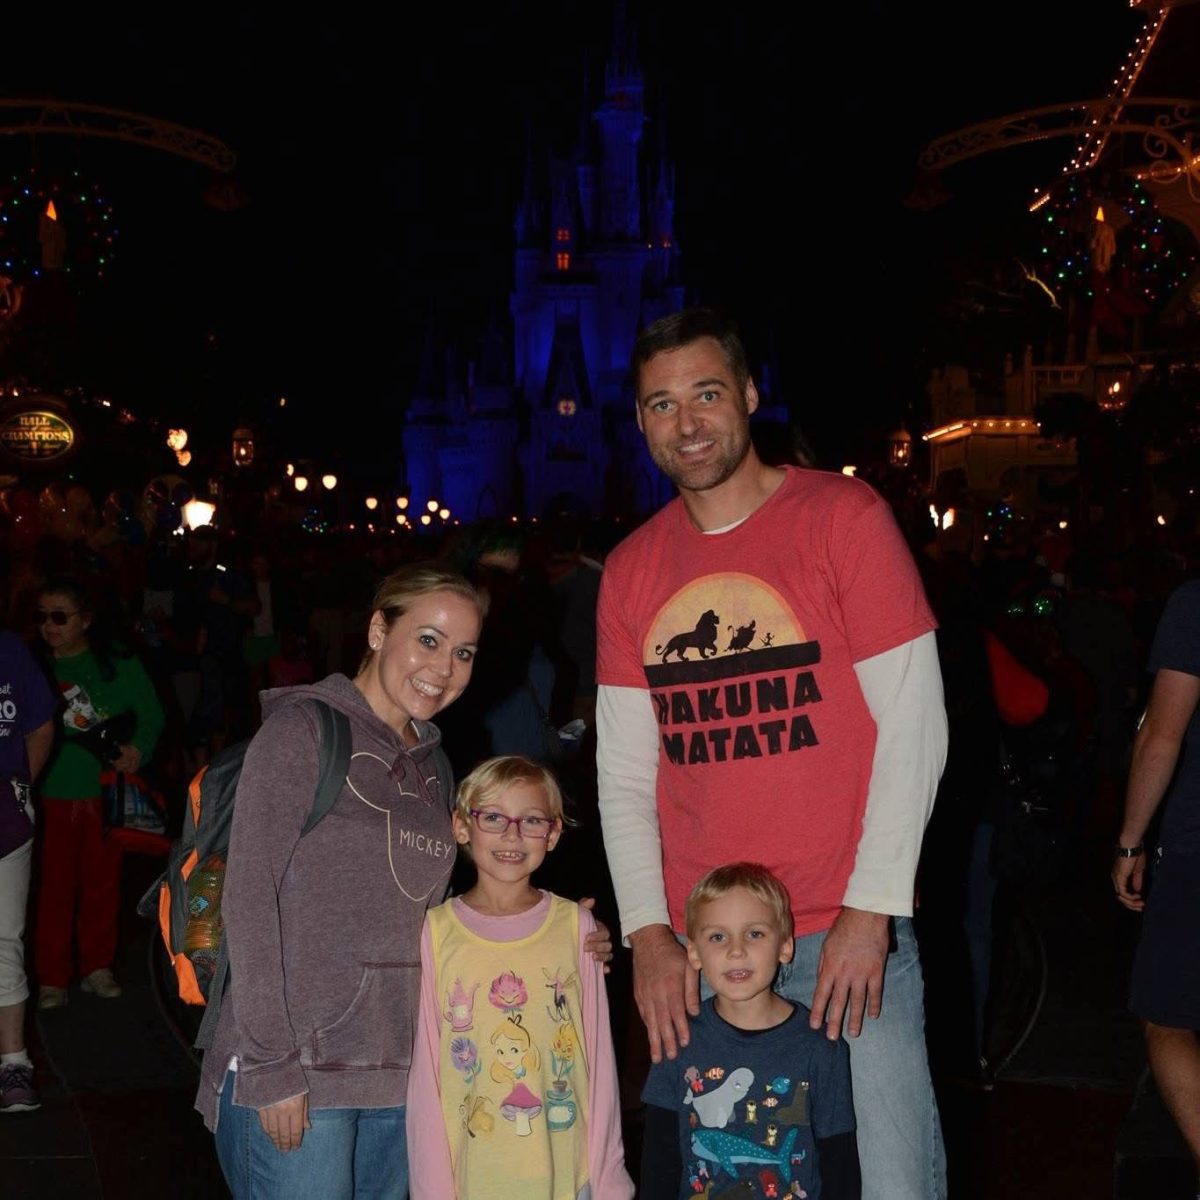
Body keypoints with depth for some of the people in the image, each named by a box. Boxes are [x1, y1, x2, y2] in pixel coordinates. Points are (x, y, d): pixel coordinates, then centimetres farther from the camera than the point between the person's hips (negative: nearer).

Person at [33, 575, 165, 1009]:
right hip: (51, 796, 0)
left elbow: (151, 714, 1)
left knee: (103, 881, 11)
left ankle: (98, 967, 27)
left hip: (106, 793, 0)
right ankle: (52, 978, 15)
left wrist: (138, 749, -17)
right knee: (55, 885, 3)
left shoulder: (120, 664, -1)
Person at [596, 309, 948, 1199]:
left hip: (849, 929, -3)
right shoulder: (631, 570, 8)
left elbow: (913, 723, -7)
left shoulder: (843, 517, -4)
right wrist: (647, 931, -2)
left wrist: (871, 909, -12)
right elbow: (624, 771, 8)